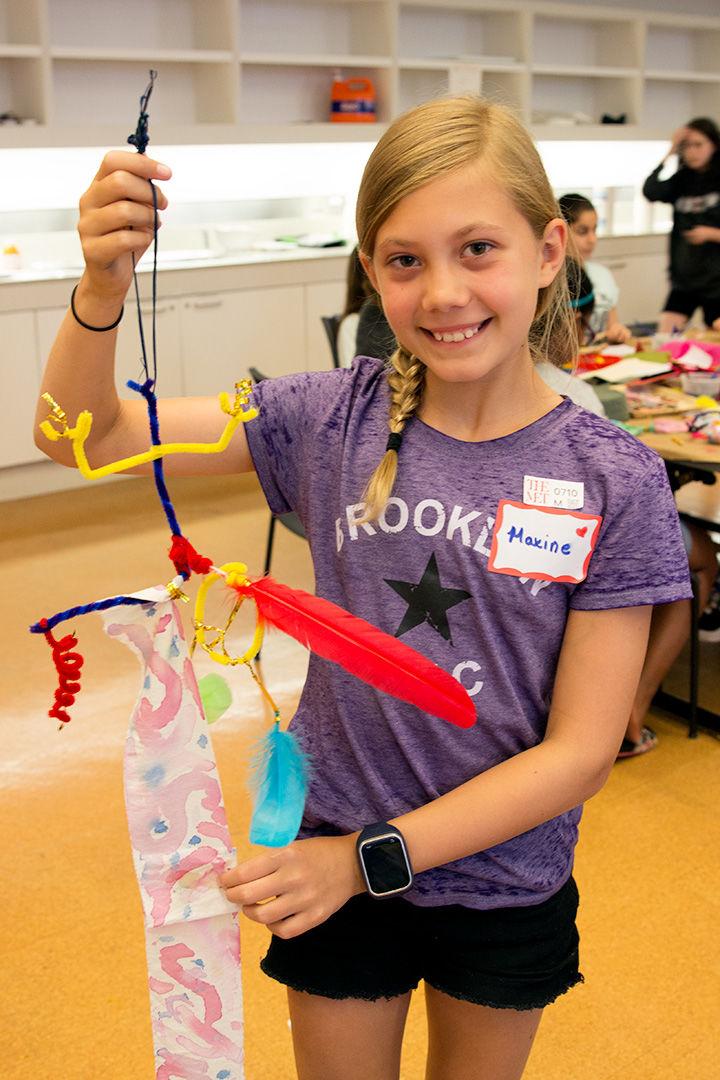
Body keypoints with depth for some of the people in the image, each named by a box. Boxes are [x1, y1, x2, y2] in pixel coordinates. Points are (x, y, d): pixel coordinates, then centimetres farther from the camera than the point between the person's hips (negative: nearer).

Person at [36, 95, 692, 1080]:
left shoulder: (614, 480, -17)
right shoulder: (337, 420, -12)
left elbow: (580, 749, -16)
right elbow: (85, 435, -10)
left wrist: (369, 857, -20)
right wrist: (103, 285, -29)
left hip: (506, 882, 0)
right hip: (335, 863, 1)